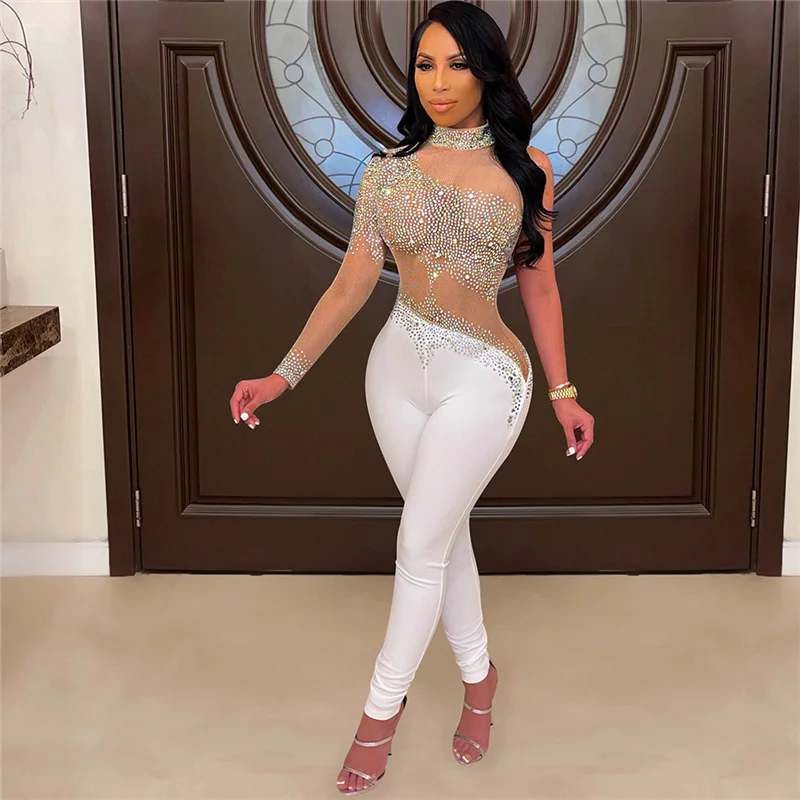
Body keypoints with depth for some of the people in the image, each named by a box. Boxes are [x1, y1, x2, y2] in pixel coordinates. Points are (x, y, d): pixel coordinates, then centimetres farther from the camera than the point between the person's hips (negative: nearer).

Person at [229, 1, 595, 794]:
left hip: (483, 377, -3)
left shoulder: (526, 167, -1)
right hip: (398, 364, 3)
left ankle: (381, 707, 20)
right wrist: (284, 374, -8)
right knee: (444, 533, 14)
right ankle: (478, 675, 35)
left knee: (420, 546, 1)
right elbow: (350, 285, 0)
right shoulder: (387, 170, 2)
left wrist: (563, 392, 5)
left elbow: (539, 288, 4)